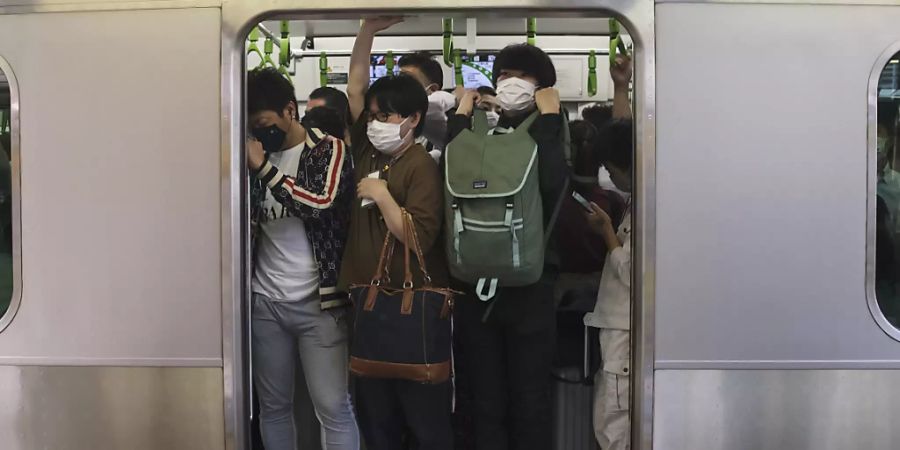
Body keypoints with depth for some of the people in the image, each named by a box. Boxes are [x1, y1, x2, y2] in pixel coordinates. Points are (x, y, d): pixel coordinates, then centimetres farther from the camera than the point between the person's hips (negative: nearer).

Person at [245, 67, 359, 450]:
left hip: (318, 301, -4)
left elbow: (321, 203, -20)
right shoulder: (255, 153, 10)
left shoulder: (328, 148, -3)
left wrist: (263, 168, -19)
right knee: (273, 405, 11)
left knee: (333, 408, -2)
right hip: (265, 301, 4)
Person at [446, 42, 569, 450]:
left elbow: (552, 183, -20)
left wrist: (549, 117, -10)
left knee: (529, 404, 4)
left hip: (529, 286, -2)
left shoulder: (550, 137, 4)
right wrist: (461, 115, -1)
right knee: (486, 404, 10)